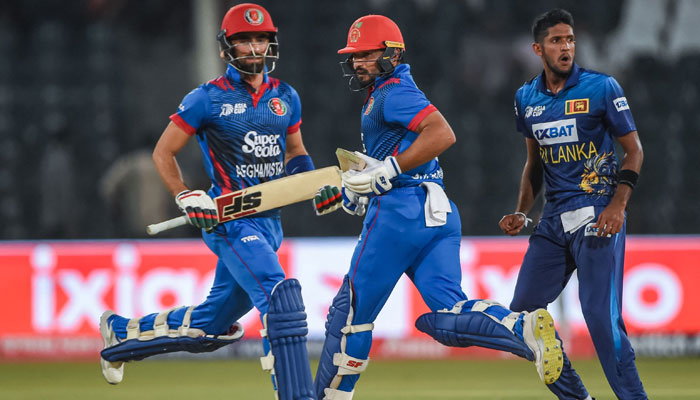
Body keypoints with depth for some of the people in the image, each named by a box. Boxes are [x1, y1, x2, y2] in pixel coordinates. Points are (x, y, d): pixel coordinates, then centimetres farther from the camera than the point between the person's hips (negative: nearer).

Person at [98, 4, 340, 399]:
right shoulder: (209, 99, -5)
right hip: (230, 220, -7)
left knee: (214, 324, 14)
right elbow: (163, 153, 2)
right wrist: (187, 199, -10)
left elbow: (295, 152, 25)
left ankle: (124, 333, 35)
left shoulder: (286, 97, 10)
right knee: (281, 297, -26)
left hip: (269, 220, 7)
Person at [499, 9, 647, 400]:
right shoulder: (527, 98, 10)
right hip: (554, 217, 6)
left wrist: (618, 205, -15)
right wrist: (521, 213, 11)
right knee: (524, 311, 3)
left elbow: (634, 150, -3)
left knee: (601, 315, -16)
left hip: (597, 213, -6)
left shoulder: (601, 88, -6)